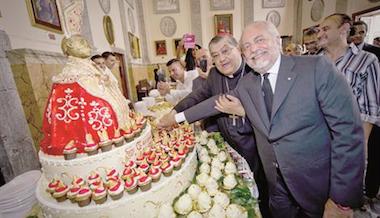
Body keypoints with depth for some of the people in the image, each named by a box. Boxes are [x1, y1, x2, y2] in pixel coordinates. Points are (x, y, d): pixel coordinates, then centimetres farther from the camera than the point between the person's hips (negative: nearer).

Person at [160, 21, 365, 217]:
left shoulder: (317, 67, -15)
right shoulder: (246, 84, -1)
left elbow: (348, 130, -17)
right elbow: (217, 102, 10)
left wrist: (342, 200, -17)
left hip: (318, 186, -3)